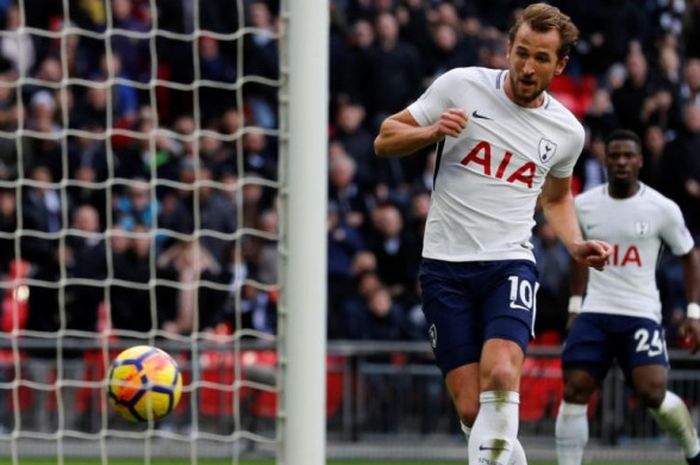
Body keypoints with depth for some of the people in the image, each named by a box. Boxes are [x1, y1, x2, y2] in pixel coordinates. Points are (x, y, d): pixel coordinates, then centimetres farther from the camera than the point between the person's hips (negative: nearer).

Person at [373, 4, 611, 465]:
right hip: (445, 266, -1)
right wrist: (433, 132, -16)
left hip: (510, 264, 1)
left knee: (500, 376, -27)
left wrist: (576, 245, 9)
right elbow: (385, 139, 4)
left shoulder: (567, 131, 6)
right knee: (472, 410, -6)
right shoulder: (461, 86, -2)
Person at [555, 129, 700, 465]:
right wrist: (575, 304, 19)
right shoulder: (583, 205, 4)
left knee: (652, 392, -18)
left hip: (642, 314, -3)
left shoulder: (662, 209, -4)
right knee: (574, 391, -8)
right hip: (594, 312, 3)